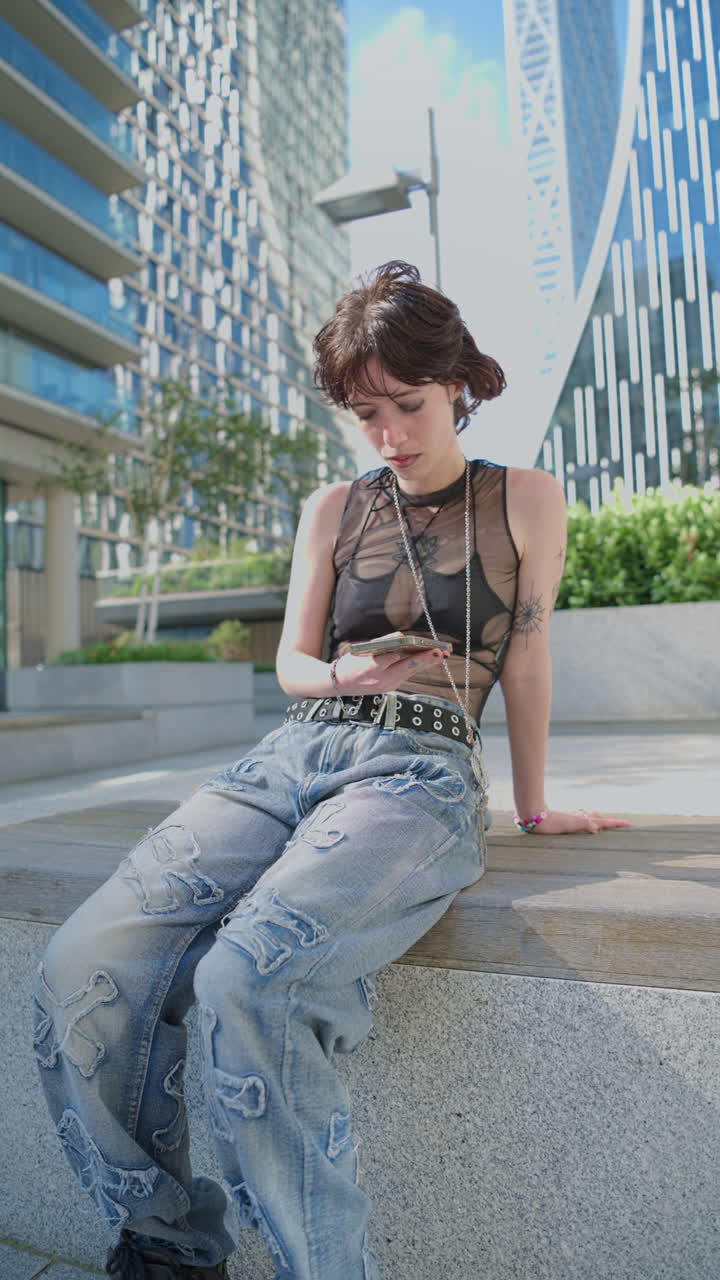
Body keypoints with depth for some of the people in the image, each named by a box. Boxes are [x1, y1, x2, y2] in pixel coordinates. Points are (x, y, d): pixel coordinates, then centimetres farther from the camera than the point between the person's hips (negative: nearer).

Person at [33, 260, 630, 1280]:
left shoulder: (525, 501, 13)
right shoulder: (332, 510, 20)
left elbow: (526, 661, 14)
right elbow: (293, 665, 15)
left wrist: (533, 807, 18)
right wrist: (346, 673, -7)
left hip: (421, 768, -3)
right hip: (289, 756, 4)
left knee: (245, 980, -32)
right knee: (82, 972, -17)